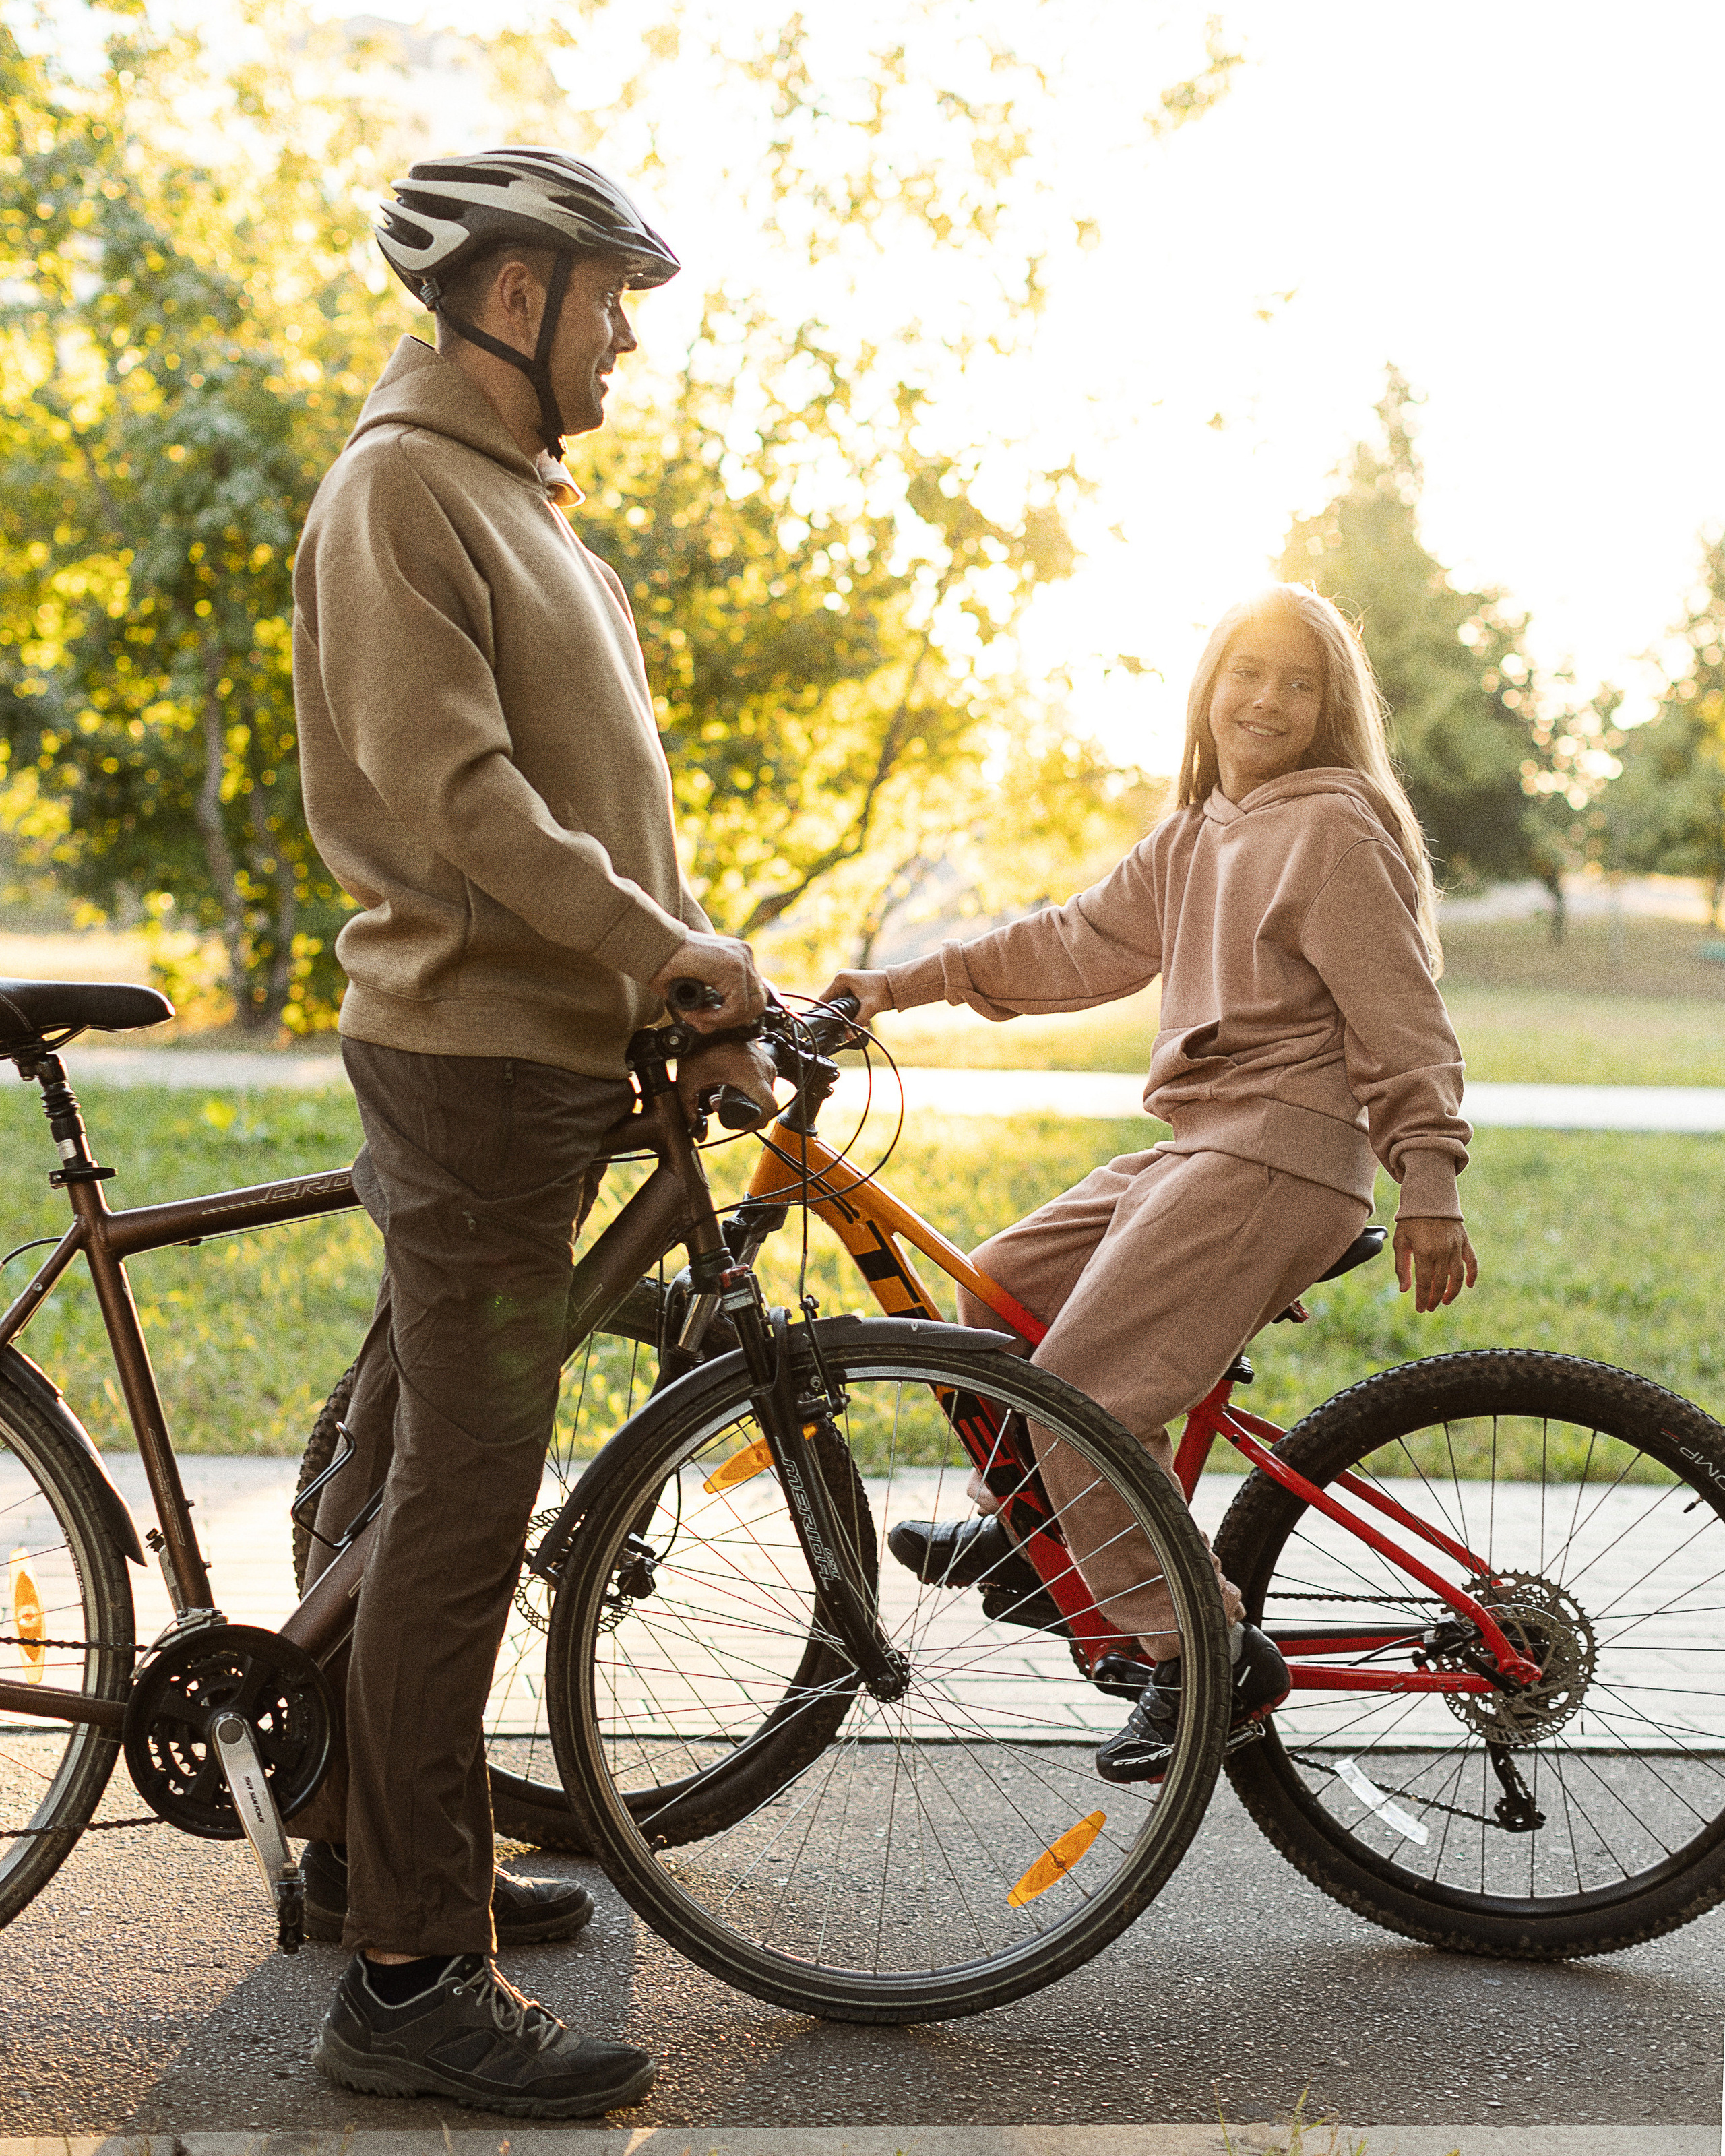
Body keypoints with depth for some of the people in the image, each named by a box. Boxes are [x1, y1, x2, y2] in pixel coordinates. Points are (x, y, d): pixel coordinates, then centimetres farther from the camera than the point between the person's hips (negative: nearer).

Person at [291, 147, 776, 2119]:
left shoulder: (509, 496, 21)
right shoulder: (399, 488, -11)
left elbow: (593, 777, 20)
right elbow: (444, 792, -20)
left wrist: (687, 994, 11)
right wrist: (664, 943, -16)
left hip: (544, 1047, 10)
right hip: (474, 1051, -10)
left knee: (414, 1472, 16)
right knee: (460, 1499, -8)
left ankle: (375, 1853, 28)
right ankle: (409, 1982, -2)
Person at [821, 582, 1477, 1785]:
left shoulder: (1334, 829, -9)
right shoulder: (1197, 837, 18)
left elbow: (1403, 1020, -12)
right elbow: (1077, 943, 20)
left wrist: (1430, 1188, -19)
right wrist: (900, 986, 17)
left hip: (1278, 1158, -9)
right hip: (1193, 1148, 9)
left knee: (1083, 1398, -16)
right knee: (999, 1292, 13)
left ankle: (1210, 1656, -6)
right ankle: (1031, 1534, 31)